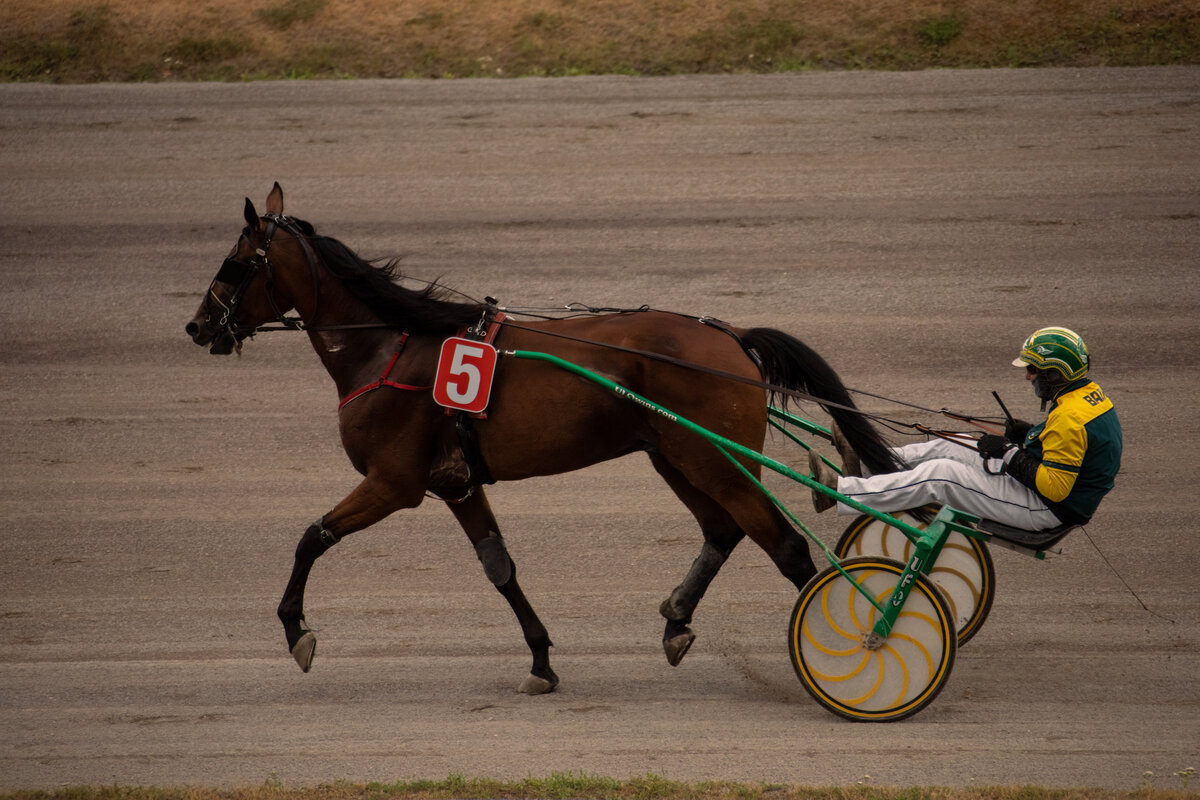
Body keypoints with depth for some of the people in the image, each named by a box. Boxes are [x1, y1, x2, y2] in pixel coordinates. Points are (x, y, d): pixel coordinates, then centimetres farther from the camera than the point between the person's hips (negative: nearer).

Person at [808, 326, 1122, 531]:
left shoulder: (1070, 417, -26)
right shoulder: (1090, 394, 6)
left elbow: (1055, 487, -27)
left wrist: (1009, 454, -19)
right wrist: (1026, 435, 6)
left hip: (1045, 509, -10)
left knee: (939, 475, -14)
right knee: (947, 448, 12)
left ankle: (838, 490, -13)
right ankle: (867, 461, 20)